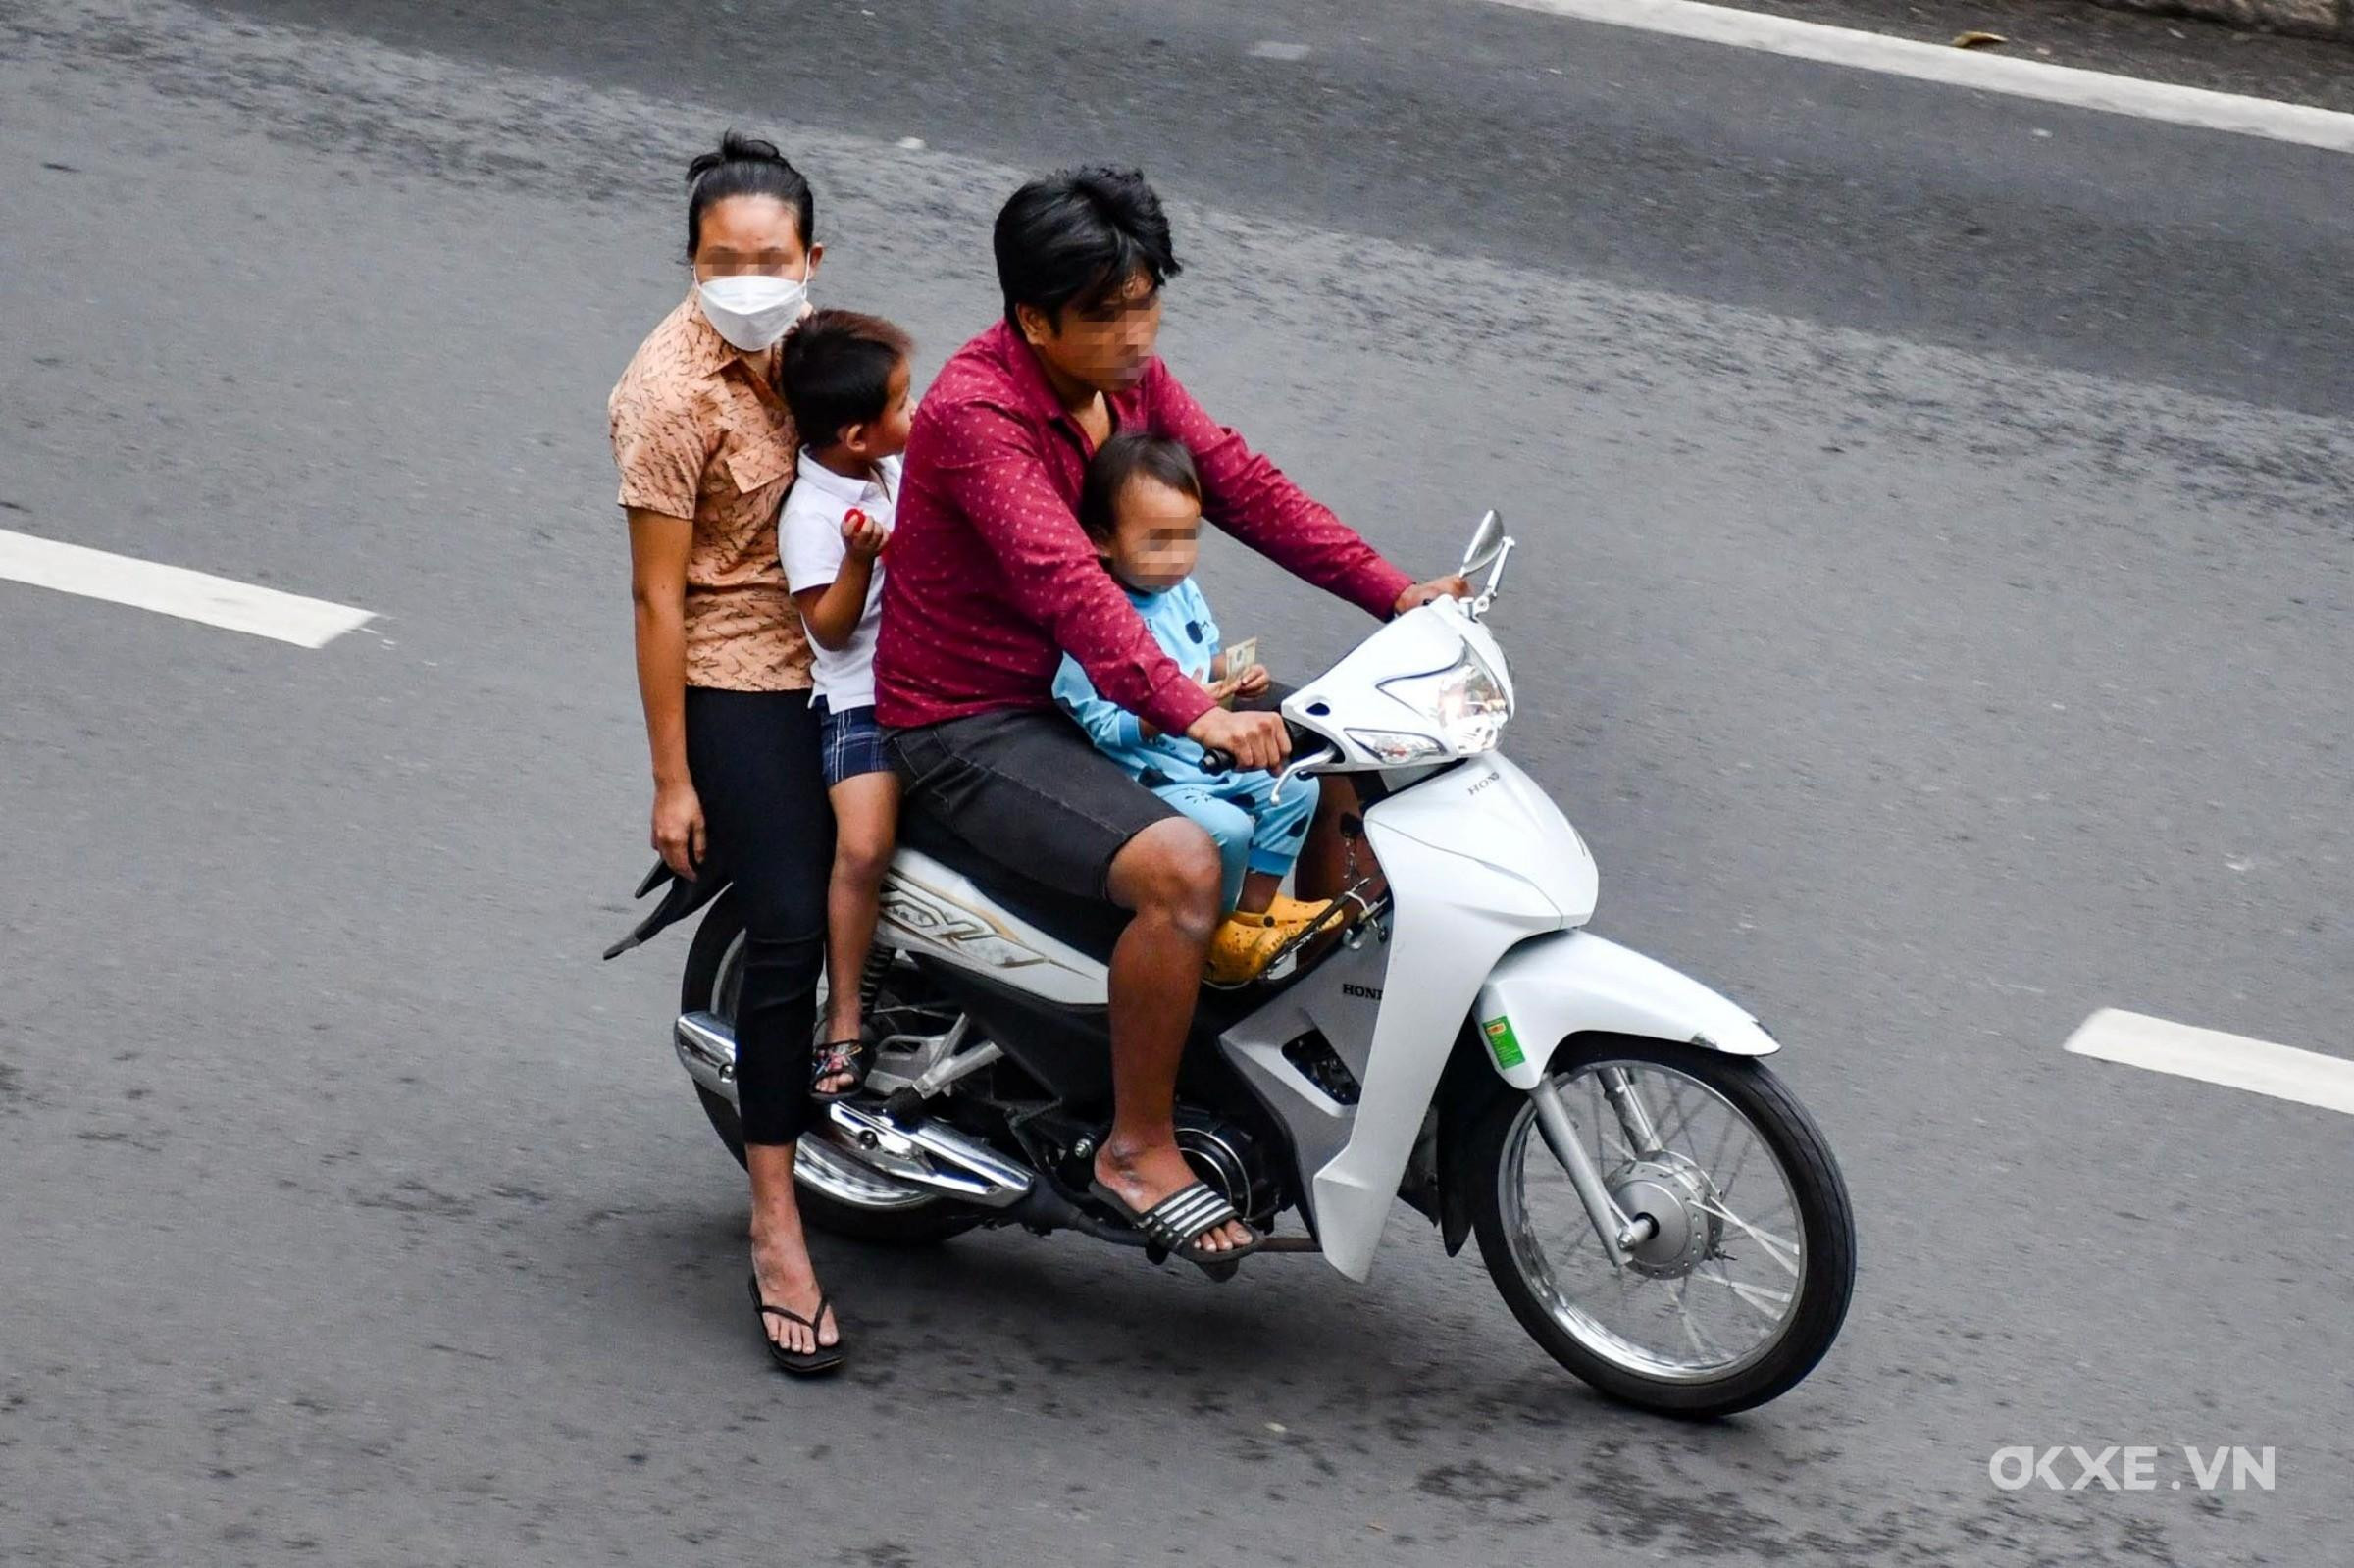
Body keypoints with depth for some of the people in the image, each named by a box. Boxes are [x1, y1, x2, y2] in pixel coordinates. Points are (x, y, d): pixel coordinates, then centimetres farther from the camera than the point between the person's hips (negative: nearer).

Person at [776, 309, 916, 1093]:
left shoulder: (897, 469, 6)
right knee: (865, 846, -22)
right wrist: (859, 558, -30)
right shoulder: (812, 512, -18)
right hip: (859, 704, -8)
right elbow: (830, 626, -17)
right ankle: (844, 1017, -9)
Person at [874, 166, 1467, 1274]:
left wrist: (1394, 593, -6)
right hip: (968, 726, -9)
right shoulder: (976, 413, -25)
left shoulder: (1129, 377, 2)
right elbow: (1063, 581, -37)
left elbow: (1241, 486, 4)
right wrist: (1191, 713, -47)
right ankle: (1137, 1148, -15)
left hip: (1083, 689, 9)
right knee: (1180, 868, -30)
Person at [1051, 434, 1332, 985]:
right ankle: (1213, 935, -2)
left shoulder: (1181, 591, 3)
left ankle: (1254, 908, 20)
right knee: (1227, 828, -28)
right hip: (1143, 782, -9)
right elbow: (1094, 726, -25)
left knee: (1293, 788, 7)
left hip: (1208, 757, 9)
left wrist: (1233, 676, 1)